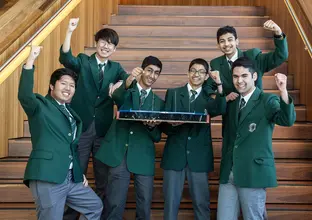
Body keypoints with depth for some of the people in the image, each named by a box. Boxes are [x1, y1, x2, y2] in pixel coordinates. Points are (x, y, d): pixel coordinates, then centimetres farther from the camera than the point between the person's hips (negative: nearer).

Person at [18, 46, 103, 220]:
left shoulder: (71, 113, 19)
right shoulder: (41, 106, -2)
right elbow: (24, 96, -26)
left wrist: (80, 172, 18)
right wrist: (31, 60, -31)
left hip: (71, 178, 8)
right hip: (47, 178, -8)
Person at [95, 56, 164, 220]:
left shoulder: (159, 103, 13)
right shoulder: (127, 91, 7)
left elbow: (157, 137, 10)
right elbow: (116, 97, -19)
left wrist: (152, 127, -12)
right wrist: (129, 80, -39)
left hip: (143, 158, 2)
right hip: (119, 154, -2)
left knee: (145, 206, 5)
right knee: (115, 205, 1)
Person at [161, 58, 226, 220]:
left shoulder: (208, 98, 8)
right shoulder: (173, 93, 8)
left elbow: (221, 110, -15)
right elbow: (163, 124, 1)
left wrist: (219, 84, -21)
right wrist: (172, 124, -20)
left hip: (199, 157, 0)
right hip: (174, 154, 0)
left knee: (201, 202, 7)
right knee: (171, 202, 7)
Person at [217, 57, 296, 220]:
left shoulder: (268, 100, -6)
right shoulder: (231, 101, 13)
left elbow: (287, 120, -22)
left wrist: (283, 91, -37)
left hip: (253, 172, -5)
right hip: (228, 173, 5)